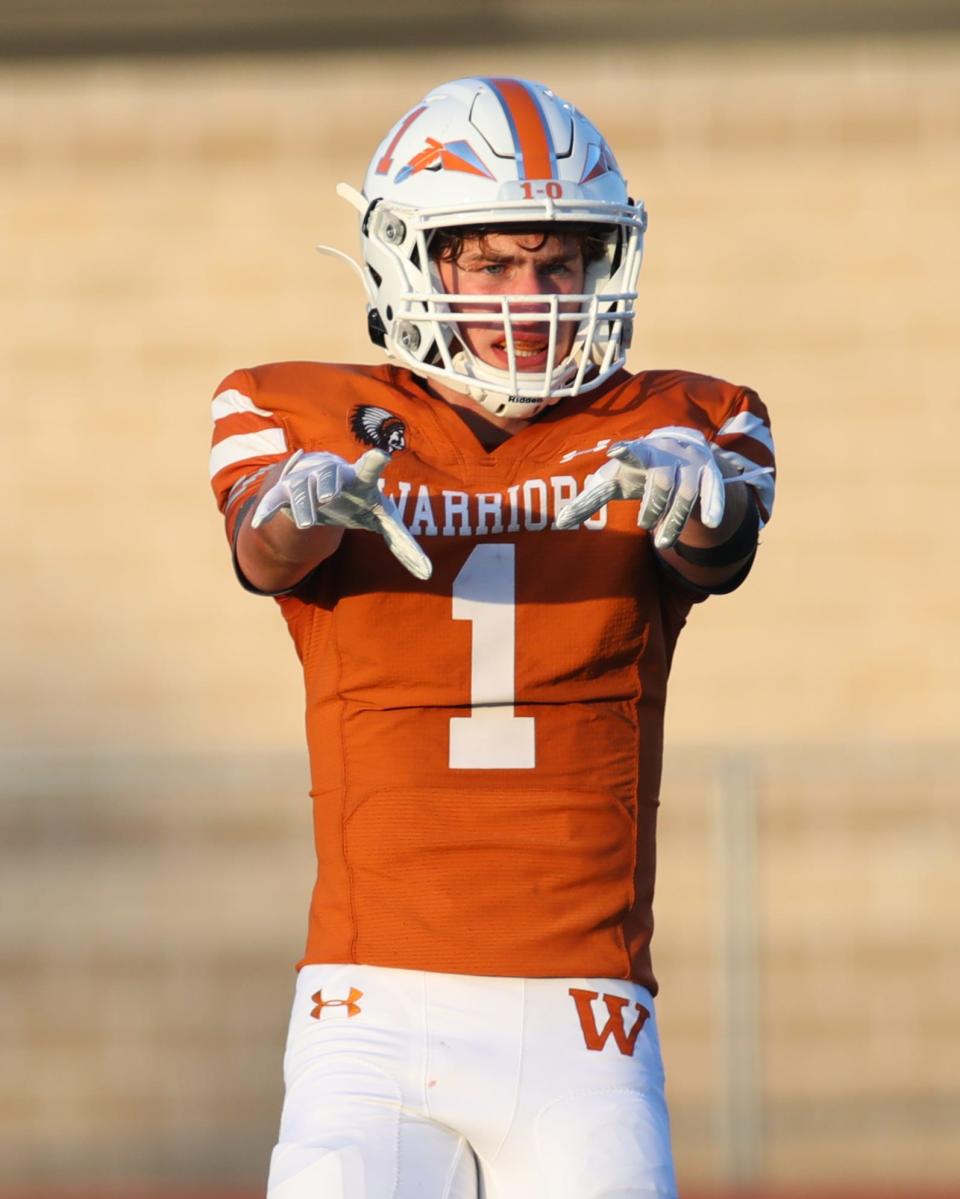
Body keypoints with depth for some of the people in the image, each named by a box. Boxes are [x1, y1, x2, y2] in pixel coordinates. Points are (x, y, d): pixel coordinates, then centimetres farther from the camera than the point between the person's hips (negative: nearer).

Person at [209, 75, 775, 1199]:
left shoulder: (660, 430, 9)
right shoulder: (313, 423, 7)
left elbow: (717, 551, -13)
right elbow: (265, 552, -15)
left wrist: (691, 485, -38)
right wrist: (306, 497, -40)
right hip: (378, 1017, -1)